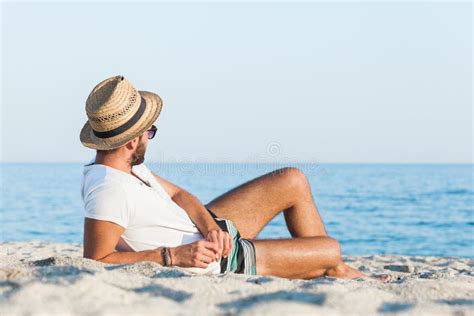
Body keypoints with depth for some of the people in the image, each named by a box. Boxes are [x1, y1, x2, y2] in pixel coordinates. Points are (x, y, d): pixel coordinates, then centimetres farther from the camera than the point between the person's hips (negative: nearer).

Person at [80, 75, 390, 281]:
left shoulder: (126, 162, -4)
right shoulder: (108, 190, -34)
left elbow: (177, 195, 3)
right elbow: (95, 260, -35)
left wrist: (209, 225, -17)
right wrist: (172, 256, -32)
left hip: (203, 230, 10)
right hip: (213, 262, -9)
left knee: (293, 181, 14)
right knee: (331, 250, 1)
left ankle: (336, 270, 29)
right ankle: (333, 270, 41)